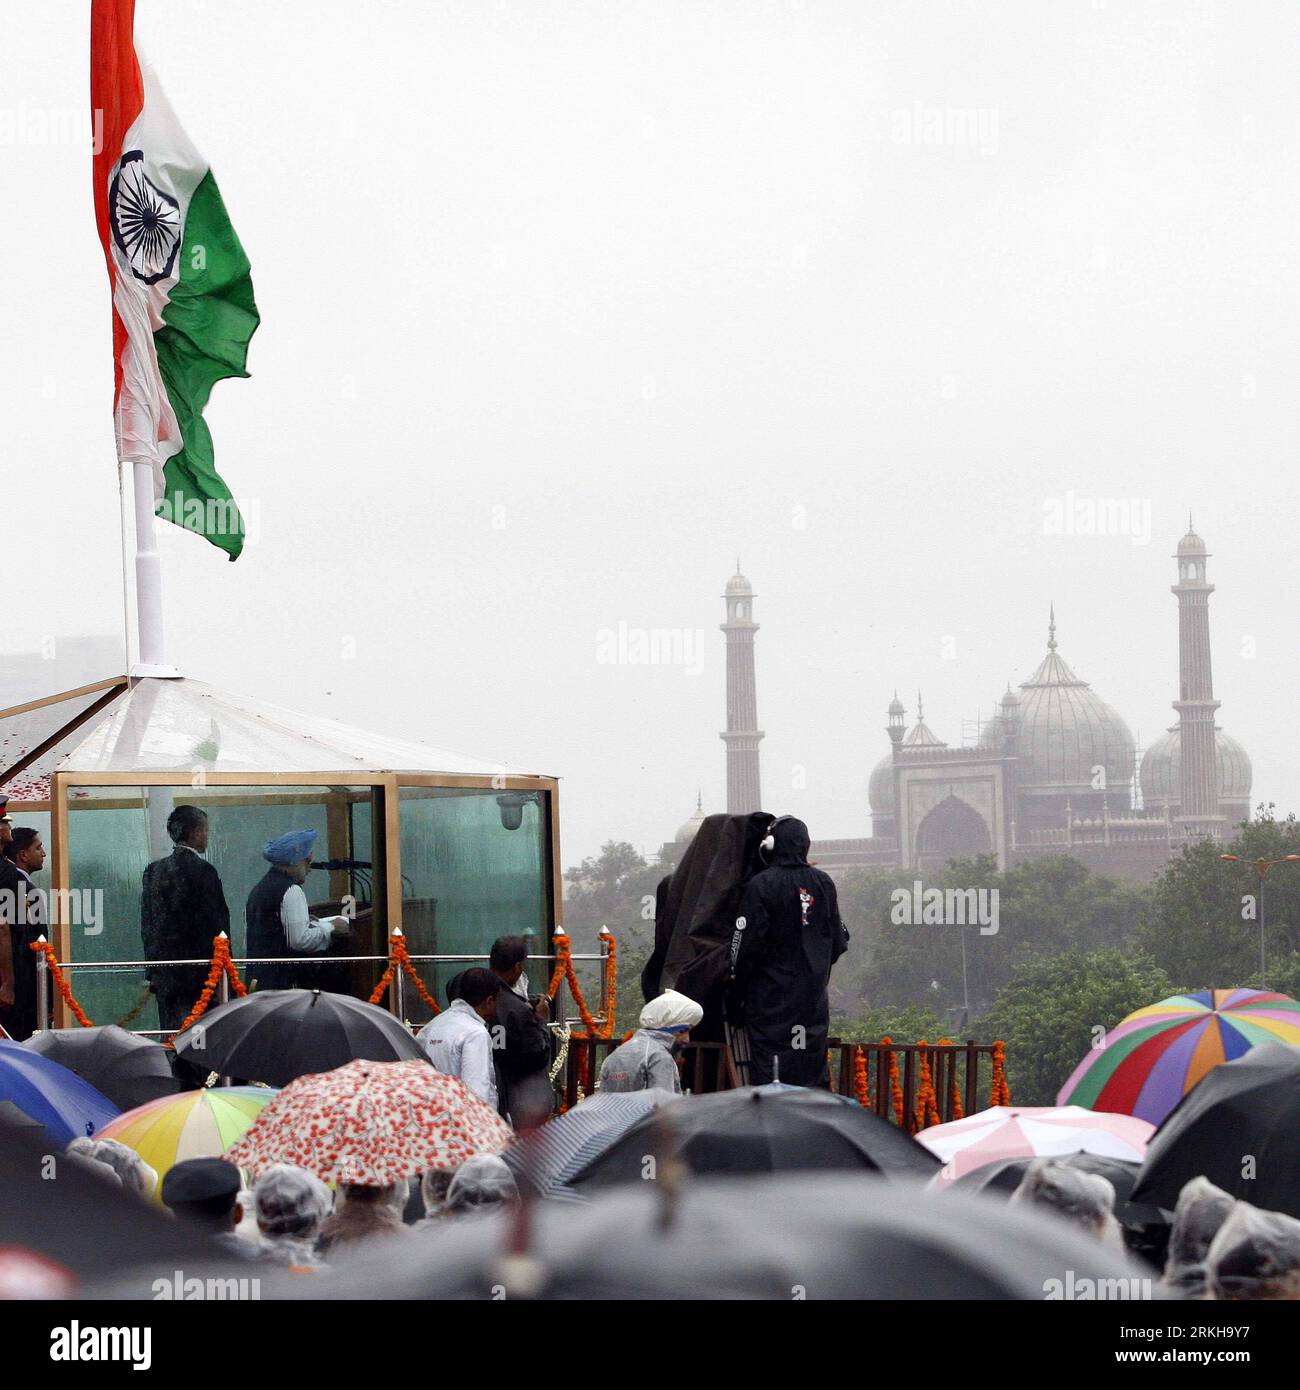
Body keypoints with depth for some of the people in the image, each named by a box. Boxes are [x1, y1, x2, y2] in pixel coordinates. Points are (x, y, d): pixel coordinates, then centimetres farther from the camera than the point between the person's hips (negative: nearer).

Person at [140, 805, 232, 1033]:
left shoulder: (153, 871, 7)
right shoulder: (203, 871, -11)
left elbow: (147, 926, 11)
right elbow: (217, 923, -10)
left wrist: (152, 971, 16)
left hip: (164, 972, 6)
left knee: (170, 1033, 8)